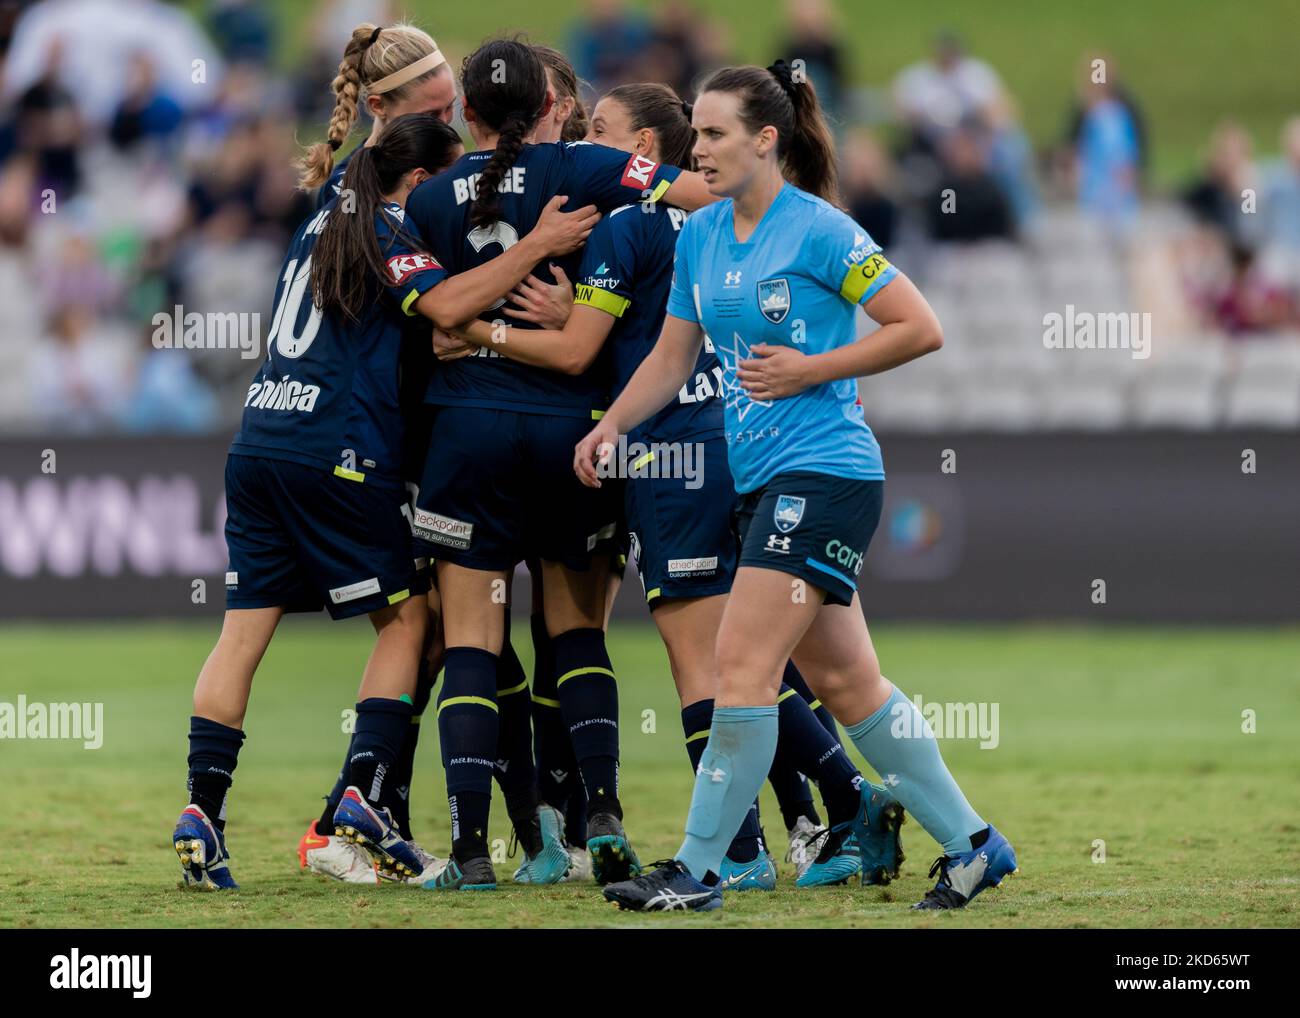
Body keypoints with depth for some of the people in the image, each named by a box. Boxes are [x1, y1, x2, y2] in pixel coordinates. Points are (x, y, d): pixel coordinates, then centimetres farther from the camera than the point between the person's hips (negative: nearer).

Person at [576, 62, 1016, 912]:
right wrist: (612, 426, 6)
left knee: (743, 665, -12)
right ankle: (972, 844, 18)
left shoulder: (818, 232, -12)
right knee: (846, 682, 9)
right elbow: (673, 357, 20)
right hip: (762, 481, 8)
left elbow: (922, 329, -12)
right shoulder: (700, 235, 11)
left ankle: (697, 871, -6)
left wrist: (809, 370, -15)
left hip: (824, 471, -8)